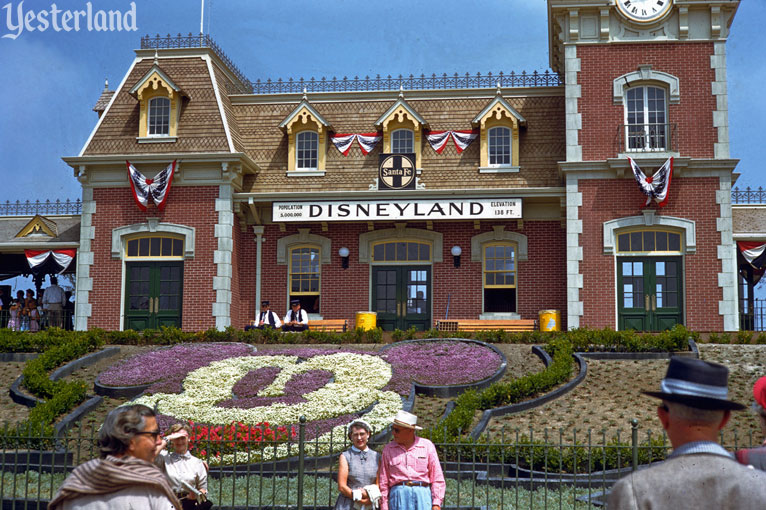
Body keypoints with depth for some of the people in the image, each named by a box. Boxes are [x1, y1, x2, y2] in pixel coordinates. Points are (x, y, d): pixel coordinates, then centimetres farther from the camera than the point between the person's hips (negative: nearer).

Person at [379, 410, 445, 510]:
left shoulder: (427, 446, 8)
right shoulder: (388, 449, 11)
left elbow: (437, 478, 6)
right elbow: (383, 483, 12)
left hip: (422, 494, -1)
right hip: (398, 493, 1)